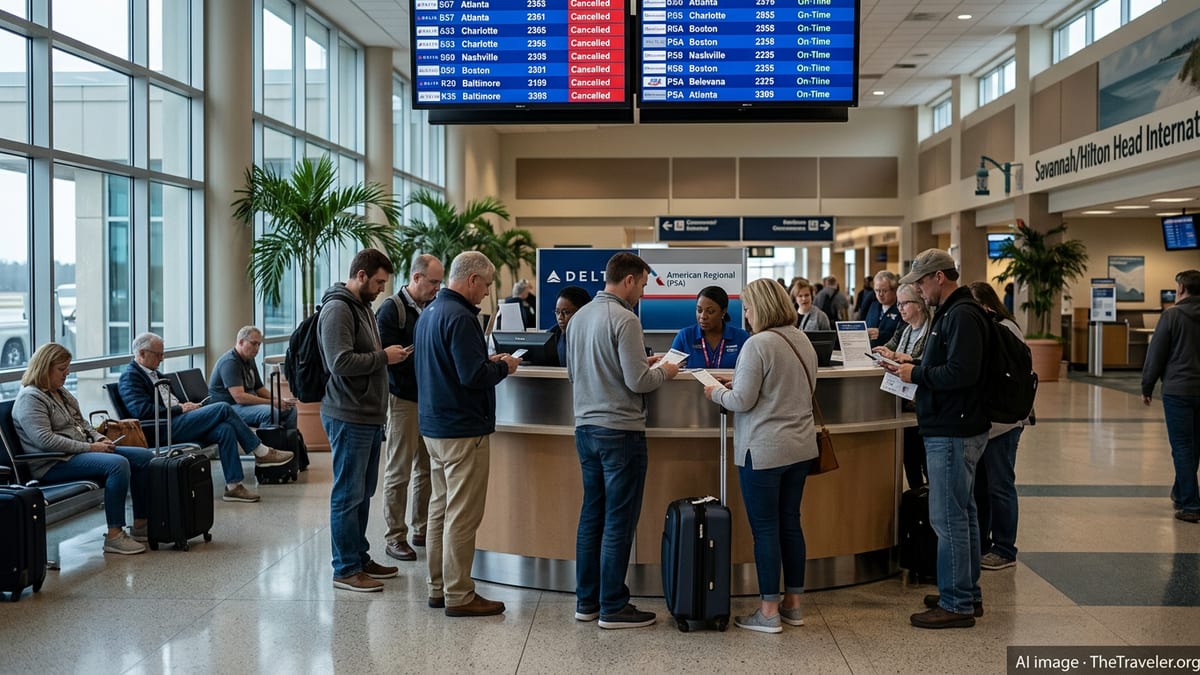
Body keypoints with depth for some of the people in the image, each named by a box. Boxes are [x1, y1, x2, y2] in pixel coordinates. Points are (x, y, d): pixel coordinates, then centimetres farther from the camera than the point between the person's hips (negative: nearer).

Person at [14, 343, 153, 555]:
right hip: (54, 464, -10)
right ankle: (114, 536, -29)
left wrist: (100, 439, 4)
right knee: (118, 464, -32)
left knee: (145, 457, -2)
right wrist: (89, 447, -21)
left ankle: (141, 525, 0)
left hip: (81, 451, 10)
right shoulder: (30, 398, -11)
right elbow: (45, 440, -22)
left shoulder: (61, 392, 19)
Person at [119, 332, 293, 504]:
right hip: (164, 429, -9)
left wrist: (184, 406, 4)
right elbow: (142, 410, -18)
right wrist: (180, 409, -15)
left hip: (177, 421, 9)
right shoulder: (130, 377, -5)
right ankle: (262, 453, -10)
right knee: (223, 409, -19)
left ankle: (233, 486, -15)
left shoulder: (153, 373, 24)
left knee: (225, 429, -17)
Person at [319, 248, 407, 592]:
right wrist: (384, 357, -16)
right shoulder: (338, 309, -15)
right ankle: (346, 570, 5)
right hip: (349, 418, -10)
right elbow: (340, 362, -24)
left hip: (369, 417, 10)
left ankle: (360, 559, 26)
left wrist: (390, 354, 6)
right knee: (348, 495, -2)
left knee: (363, 493, 16)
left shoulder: (363, 306, 17)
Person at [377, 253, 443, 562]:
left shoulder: (432, 308, 10)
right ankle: (395, 537, 10)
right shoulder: (391, 309, -9)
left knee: (426, 468, 11)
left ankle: (421, 529, 22)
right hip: (403, 400, -6)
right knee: (399, 472, 2)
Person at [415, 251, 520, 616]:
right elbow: (473, 375, -25)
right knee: (463, 515, -3)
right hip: (463, 430, -10)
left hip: (434, 427, 10)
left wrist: (489, 362, 11)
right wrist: (503, 366, -7)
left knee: (440, 508, 15)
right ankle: (459, 596, 2)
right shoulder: (460, 317, -19)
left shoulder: (430, 311, 12)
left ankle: (438, 587, 23)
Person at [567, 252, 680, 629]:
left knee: (592, 515, 14)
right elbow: (637, 382, -19)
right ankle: (612, 608, 6)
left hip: (586, 428, 8)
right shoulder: (624, 319, -16)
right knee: (619, 522, 0)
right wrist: (664, 372, 2)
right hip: (621, 431, -8)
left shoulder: (580, 317, 9)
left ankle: (586, 601, 21)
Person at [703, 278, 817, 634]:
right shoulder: (803, 341, 8)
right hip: (800, 447, 8)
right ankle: (793, 603, 23)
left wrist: (717, 392, 2)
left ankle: (769, 612, 7)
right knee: (790, 522, 15)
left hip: (764, 451, -8)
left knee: (765, 528, 0)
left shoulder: (758, 344, -17)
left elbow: (742, 401, -16)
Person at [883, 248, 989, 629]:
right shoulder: (950, 312, 16)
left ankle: (956, 604, 2)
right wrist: (911, 366, 6)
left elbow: (961, 372, -26)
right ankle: (967, 594, 27)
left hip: (954, 433, -11)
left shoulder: (962, 315, -17)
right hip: (951, 429, 11)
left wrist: (916, 374, -15)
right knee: (961, 513, 17)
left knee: (948, 517, -6)